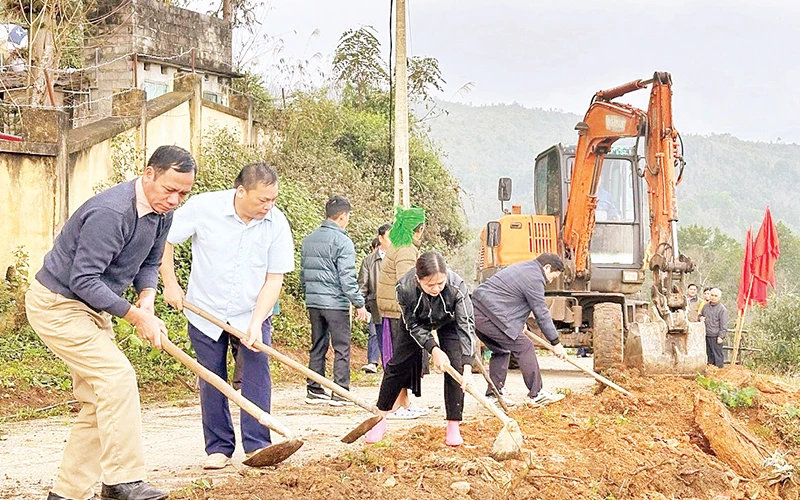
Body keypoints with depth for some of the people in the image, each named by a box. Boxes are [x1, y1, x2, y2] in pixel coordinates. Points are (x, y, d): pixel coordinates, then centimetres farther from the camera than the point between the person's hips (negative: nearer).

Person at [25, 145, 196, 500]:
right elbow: (83, 280, -28)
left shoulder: (161, 212, 0)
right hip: (57, 305, -10)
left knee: (98, 403, 7)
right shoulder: (109, 213, -29)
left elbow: (150, 262, 12)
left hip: (92, 308, 10)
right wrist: (134, 315, -26)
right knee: (116, 376, -21)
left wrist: (147, 295, -9)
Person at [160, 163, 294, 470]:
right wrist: (170, 284, -8)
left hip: (252, 312, 1)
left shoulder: (277, 223, -13)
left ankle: (257, 445, -4)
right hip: (205, 310, 0)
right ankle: (218, 448, 15)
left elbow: (274, 280, -11)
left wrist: (255, 323, -19)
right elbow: (163, 241, -5)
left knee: (257, 371, -11)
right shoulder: (203, 207, -17)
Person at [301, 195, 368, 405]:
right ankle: (340, 393, -2)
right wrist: (359, 303, -10)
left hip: (313, 302, 7)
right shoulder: (342, 241, -12)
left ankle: (314, 390, 15)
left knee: (317, 346, 13)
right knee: (342, 348, -1)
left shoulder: (309, 239, 12)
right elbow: (347, 277, -15)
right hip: (335, 303, -7)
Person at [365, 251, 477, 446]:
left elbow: (466, 325, -41)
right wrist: (433, 349, -33)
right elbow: (413, 325, -23)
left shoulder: (457, 286, -41)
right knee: (398, 365, 2)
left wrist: (467, 368, -48)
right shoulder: (405, 287, -38)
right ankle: (380, 420, 16)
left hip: (449, 322, -1)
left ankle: (453, 427, -4)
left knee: (455, 367, -14)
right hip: (416, 321, 1)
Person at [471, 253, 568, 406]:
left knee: (501, 350, 22)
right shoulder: (534, 278, -10)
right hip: (489, 315, -11)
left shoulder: (523, 268, 23)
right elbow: (542, 314, -8)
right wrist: (556, 343, -2)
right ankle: (536, 394, -2)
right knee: (524, 347, -5)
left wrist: (520, 323, 43)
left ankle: (493, 394, 23)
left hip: (476, 310, 11)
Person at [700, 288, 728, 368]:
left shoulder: (722, 309, -6)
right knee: (709, 355, 12)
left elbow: (723, 325, -8)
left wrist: (721, 336, -14)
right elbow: (701, 315, 30)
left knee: (717, 355, -4)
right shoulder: (705, 306, 14)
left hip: (716, 337, -6)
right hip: (707, 336, 6)